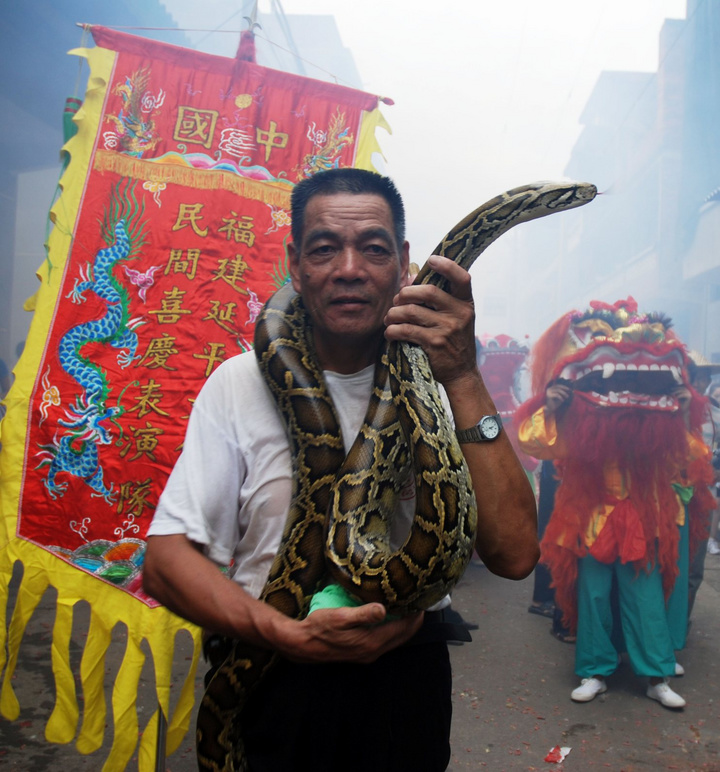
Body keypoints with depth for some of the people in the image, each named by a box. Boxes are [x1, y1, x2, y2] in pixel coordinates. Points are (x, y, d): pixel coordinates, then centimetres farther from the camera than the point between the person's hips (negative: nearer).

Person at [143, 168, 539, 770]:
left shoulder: (437, 385, -8)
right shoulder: (242, 383, -7)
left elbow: (514, 555, -19)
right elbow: (167, 561, -9)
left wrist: (463, 379, -25)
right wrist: (288, 635, -22)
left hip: (406, 681, 1)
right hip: (273, 681, 0)